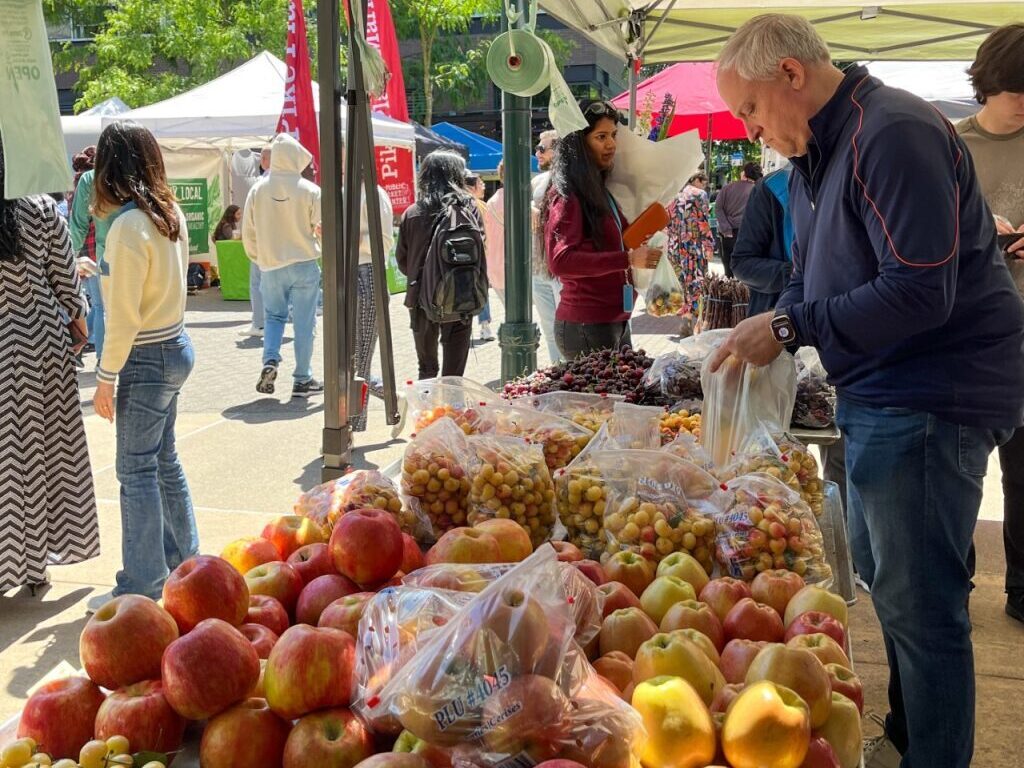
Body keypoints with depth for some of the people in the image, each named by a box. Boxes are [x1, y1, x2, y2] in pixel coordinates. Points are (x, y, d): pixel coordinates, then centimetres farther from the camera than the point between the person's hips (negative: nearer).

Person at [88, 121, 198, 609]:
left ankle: (141, 587, 11)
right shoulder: (170, 214, 5)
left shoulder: (128, 225, -19)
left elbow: (124, 316, -18)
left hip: (147, 358, -9)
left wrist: (106, 378, -12)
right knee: (164, 461, 19)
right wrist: (102, 272, 12)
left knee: (137, 471, 1)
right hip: (175, 347, 9)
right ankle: (183, 562, 30)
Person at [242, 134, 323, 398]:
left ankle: (270, 360, -1)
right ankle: (302, 379, 10)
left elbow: (248, 230, 3)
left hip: (270, 265, 3)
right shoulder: (309, 190, -11)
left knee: (274, 315, 20)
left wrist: (258, 258, 19)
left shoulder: (258, 189, -3)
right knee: (304, 322, 5)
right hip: (304, 264, -2)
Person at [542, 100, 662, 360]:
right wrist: (628, 259, -25)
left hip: (616, 321, 9)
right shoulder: (567, 195, -12)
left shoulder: (601, 190, 15)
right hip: (586, 326, -9)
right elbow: (561, 261, -24)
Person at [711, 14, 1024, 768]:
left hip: (930, 396, -10)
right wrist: (767, 330, 0)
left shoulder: (893, 136, -20)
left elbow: (920, 294, -26)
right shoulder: (815, 155, 12)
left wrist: (788, 327, -22)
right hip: (878, 395, 11)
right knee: (881, 575, 20)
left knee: (920, 605, -3)